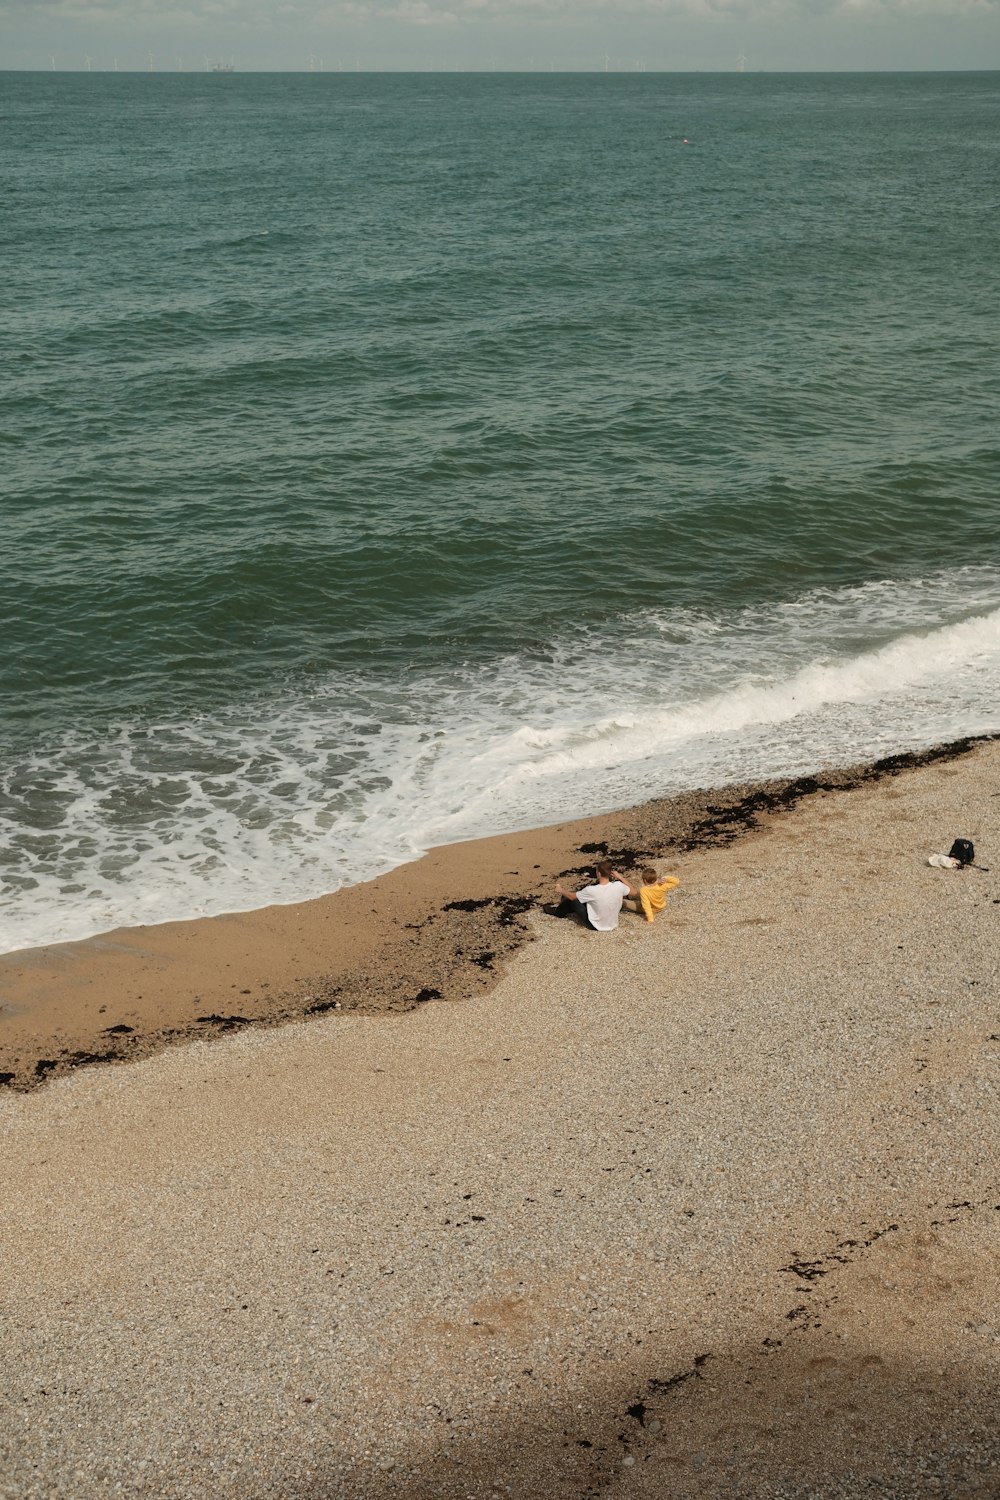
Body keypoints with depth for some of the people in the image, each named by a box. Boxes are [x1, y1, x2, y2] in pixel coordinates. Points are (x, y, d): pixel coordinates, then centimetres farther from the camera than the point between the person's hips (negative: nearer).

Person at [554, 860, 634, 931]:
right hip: (612, 925, 5)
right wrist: (620, 877, -2)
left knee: (571, 899, 10)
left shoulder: (591, 890, -29)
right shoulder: (619, 886, -21)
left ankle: (560, 912, 43)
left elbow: (572, 896, -10)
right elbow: (634, 892, 0)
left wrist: (561, 891, 11)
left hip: (595, 926, -4)